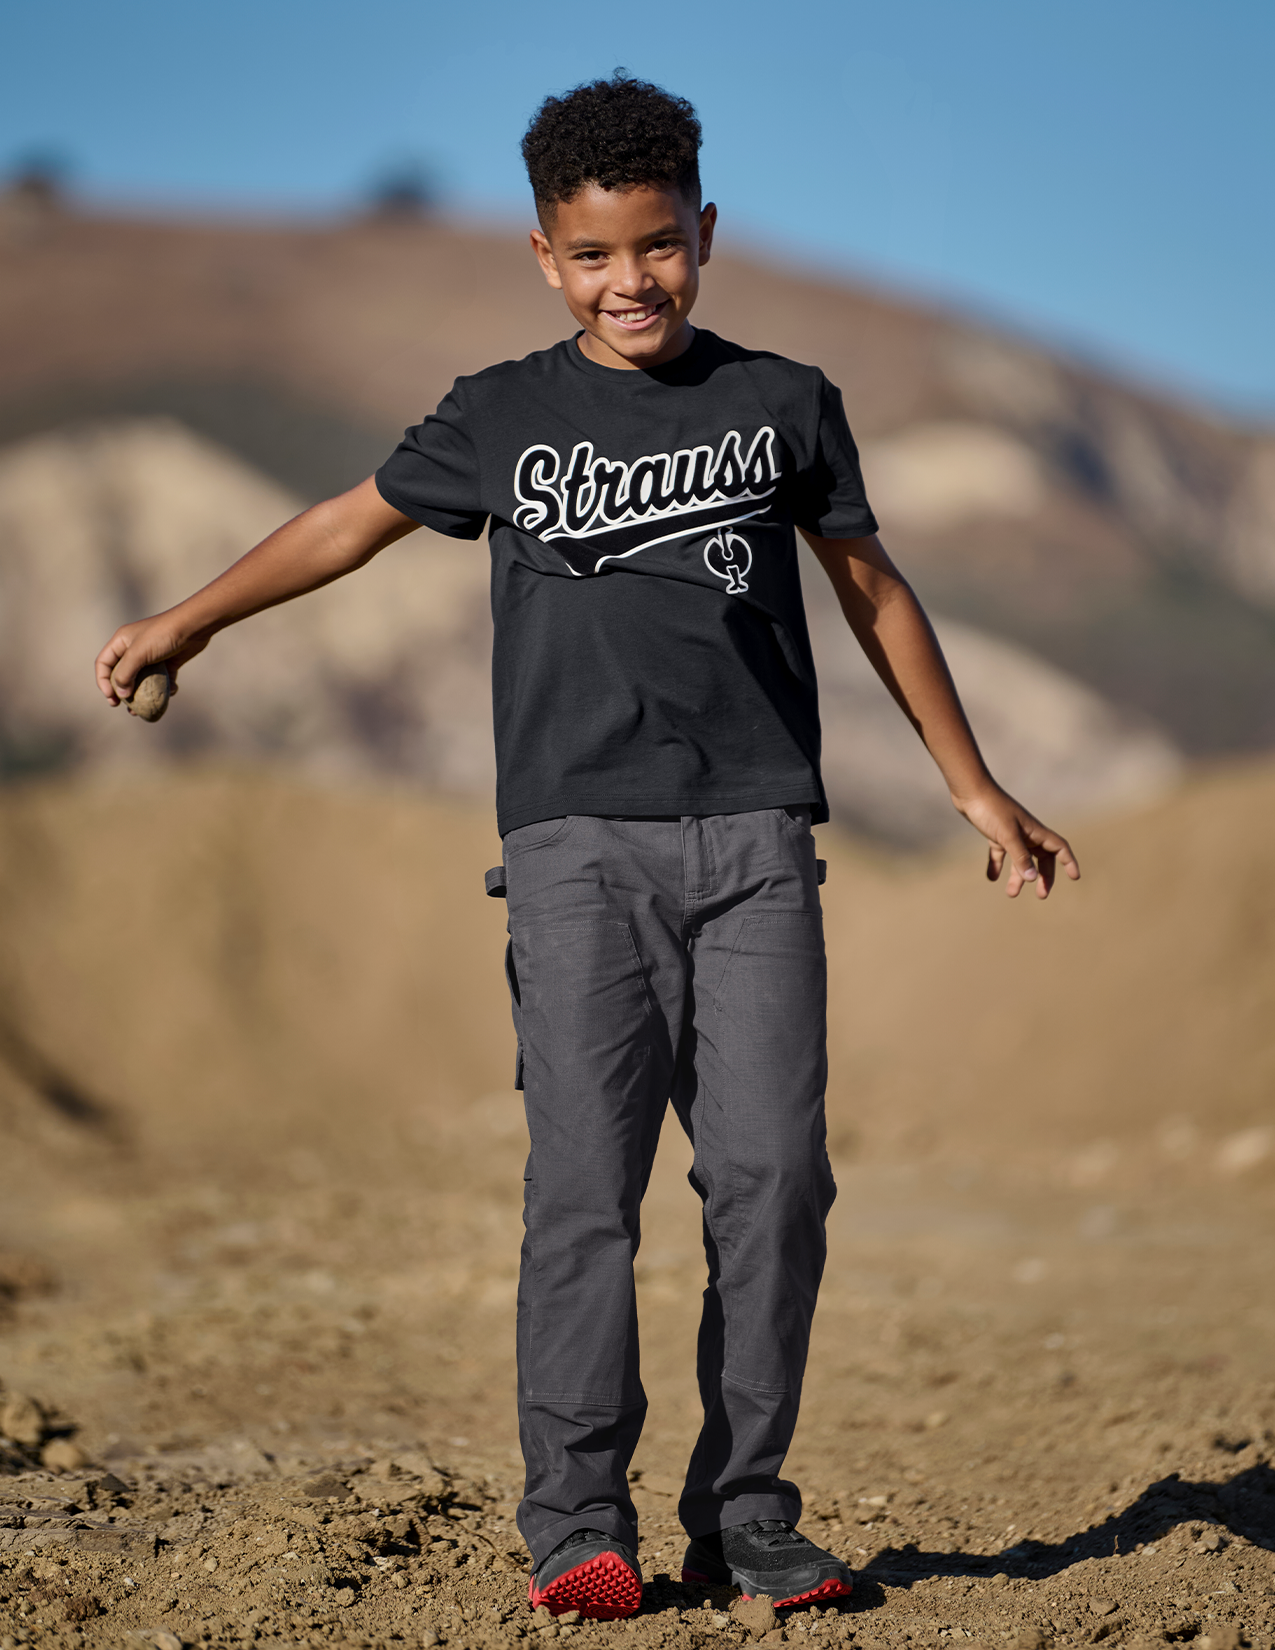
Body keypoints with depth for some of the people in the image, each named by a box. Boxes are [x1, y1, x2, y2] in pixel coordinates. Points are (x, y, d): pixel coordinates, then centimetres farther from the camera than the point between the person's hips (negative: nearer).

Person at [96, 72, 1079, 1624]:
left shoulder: (784, 404, 12)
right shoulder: (505, 416, 10)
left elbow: (872, 591, 20)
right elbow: (357, 518, 23)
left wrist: (975, 787, 23)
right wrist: (191, 618, 18)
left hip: (754, 842, 1)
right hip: (577, 844, -1)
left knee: (772, 1175, -7)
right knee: (583, 1176, -11)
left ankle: (744, 1514, 1)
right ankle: (577, 1524, -8)